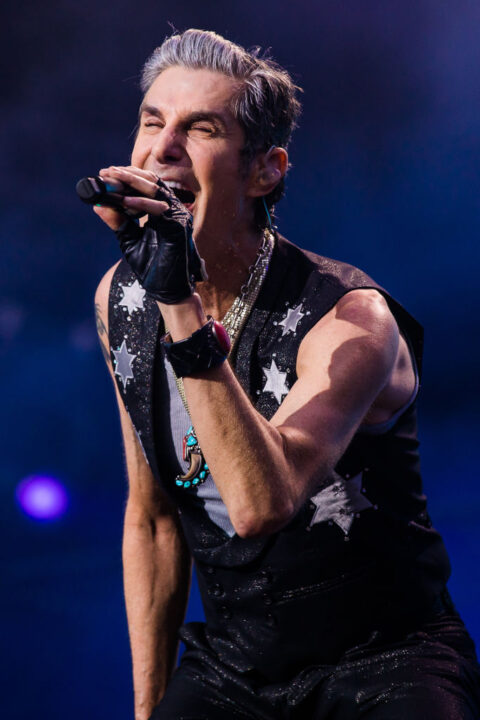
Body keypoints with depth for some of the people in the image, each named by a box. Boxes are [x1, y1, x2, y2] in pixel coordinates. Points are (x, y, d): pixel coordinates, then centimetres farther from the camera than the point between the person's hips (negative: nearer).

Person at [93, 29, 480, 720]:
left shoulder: (352, 320, -18)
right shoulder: (121, 300, 0)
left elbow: (263, 505, -36)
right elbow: (151, 516, 10)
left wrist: (184, 306, -40)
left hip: (385, 663, -4)